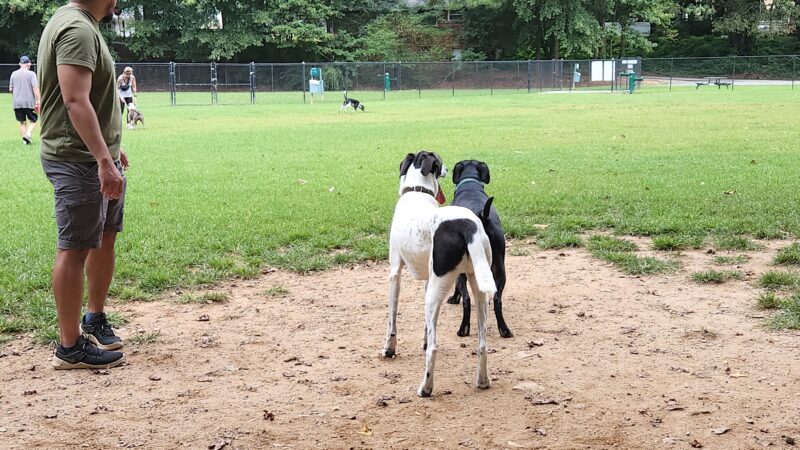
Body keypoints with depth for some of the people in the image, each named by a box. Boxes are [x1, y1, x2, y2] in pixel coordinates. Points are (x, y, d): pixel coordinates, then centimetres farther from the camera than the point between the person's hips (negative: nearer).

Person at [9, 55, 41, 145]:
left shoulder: (14, 74, 7)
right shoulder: (31, 74, -5)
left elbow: (10, 89, 11)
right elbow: (35, 88, -15)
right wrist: (38, 101, -16)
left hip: (17, 102, 3)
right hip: (29, 102, -3)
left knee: (22, 122, 12)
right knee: (33, 121, 9)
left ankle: (25, 141, 10)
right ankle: (28, 134, -14)